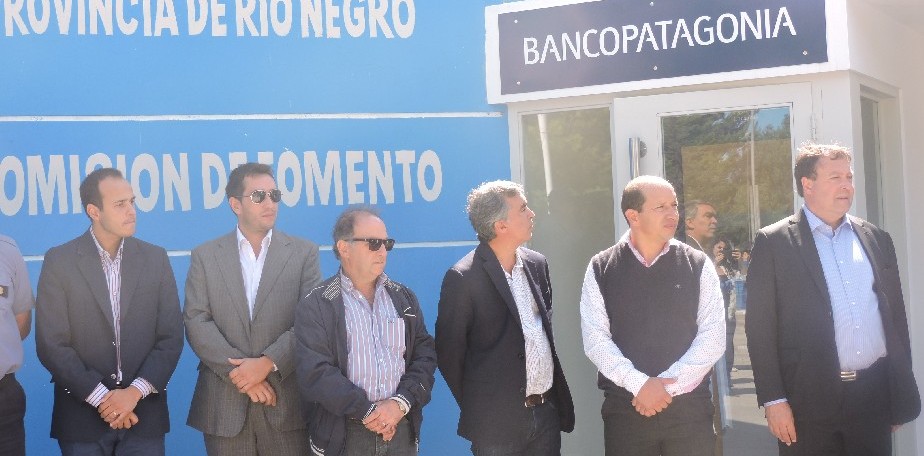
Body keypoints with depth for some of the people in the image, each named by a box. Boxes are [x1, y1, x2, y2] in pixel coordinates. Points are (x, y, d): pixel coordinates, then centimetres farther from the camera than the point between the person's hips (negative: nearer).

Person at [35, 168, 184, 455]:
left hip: (144, 413, 2)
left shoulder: (155, 258, 4)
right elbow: (51, 344, -7)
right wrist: (102, 398, -12)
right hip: (82, 415, -2)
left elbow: (171, 337, 1)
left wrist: (134, 392, -10)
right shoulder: (59, 261, -3)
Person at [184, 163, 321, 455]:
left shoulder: (304, 253, 6)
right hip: (224, 404, 1)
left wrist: (268, 363, -14)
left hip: (286, 403, 0)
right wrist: (238, 371, -12)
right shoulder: (205, 256, 8)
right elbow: (196, 322, -1)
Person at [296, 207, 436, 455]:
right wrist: (367, 411, -16)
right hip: (342, 435, -3)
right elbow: (315, 372, -12)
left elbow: (425, 354, 5)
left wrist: (401, 403, -10)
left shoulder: (404, 297, 10)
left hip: (402, 431, 3)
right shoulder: (315, 306, -3)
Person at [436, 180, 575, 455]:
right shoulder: (463, 278, -13)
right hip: (498, 422, -5)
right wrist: (477, 409, 0)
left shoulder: (537, 264, 7)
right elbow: (449, 352, -7)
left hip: (547, 412, 6)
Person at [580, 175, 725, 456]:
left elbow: (713, 337, -3)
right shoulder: (601, 269, 2)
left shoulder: (698, 265, 3)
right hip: (624, 406, 0)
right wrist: (639, 384, -15)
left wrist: (669, 385, -12)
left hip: (689, 406, 0)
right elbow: (595, 339, -4)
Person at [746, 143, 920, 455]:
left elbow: (896, 315, 14)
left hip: (875, 397, 4)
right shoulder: (773, 243, -2)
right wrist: (773, 399, -10)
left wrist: (902, 393, 11)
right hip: (810, 400, -4)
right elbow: (760, 327, -5)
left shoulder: (877, 239, 12)